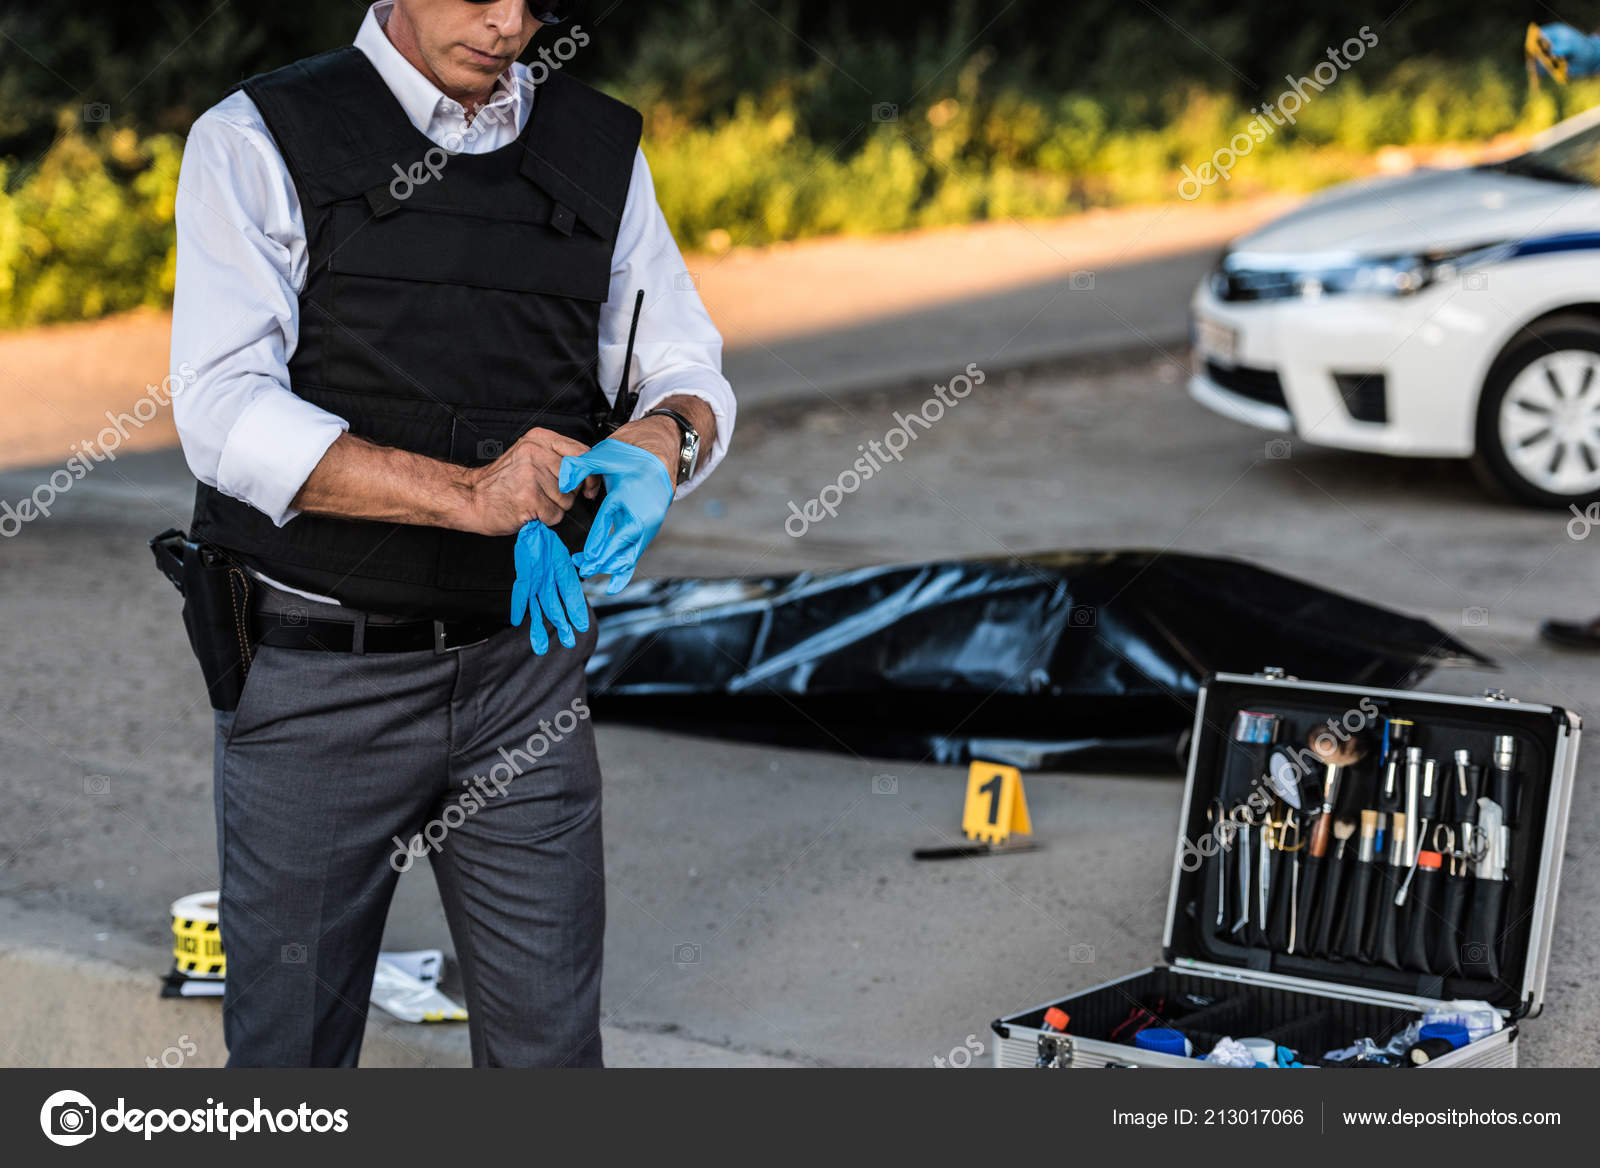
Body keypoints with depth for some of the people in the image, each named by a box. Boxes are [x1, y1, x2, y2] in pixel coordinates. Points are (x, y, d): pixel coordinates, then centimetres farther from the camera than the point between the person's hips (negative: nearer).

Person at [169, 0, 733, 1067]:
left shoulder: (603, 149, 9)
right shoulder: (259, 143, -5)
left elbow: (687, 368, 11)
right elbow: (226, 414, -16)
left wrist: (663, 439, -14)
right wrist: (468, 494, -28)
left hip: (527, 665, 3)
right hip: (319, 681, -3)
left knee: (551, 1041, 8)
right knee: (293, 1045, 8)